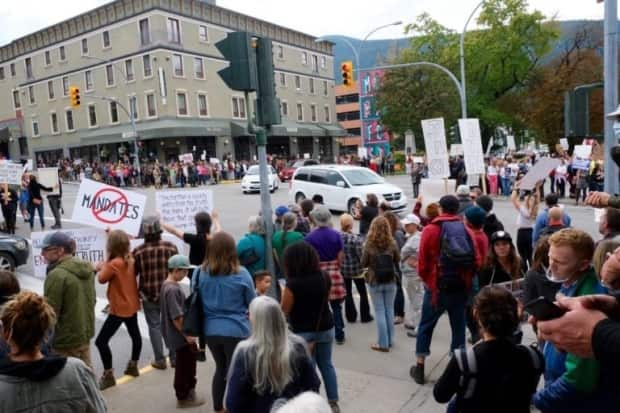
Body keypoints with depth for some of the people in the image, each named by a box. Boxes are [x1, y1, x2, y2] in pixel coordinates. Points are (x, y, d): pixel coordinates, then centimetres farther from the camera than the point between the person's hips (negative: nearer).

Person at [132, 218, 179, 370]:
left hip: (149, 296, -1)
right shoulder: (170, 247, -8)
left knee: (155, 326, 10)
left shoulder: (138, 251, -11)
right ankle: (174, 357, 22)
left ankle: (160, 360, 14)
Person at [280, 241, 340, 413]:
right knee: (326, 365, 20)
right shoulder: (325, 278, -7)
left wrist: (285, 290, -2)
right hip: (326, 328, 5)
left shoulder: (293, 284, -23)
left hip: (303, 332, -5)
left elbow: (284, 311, -14)